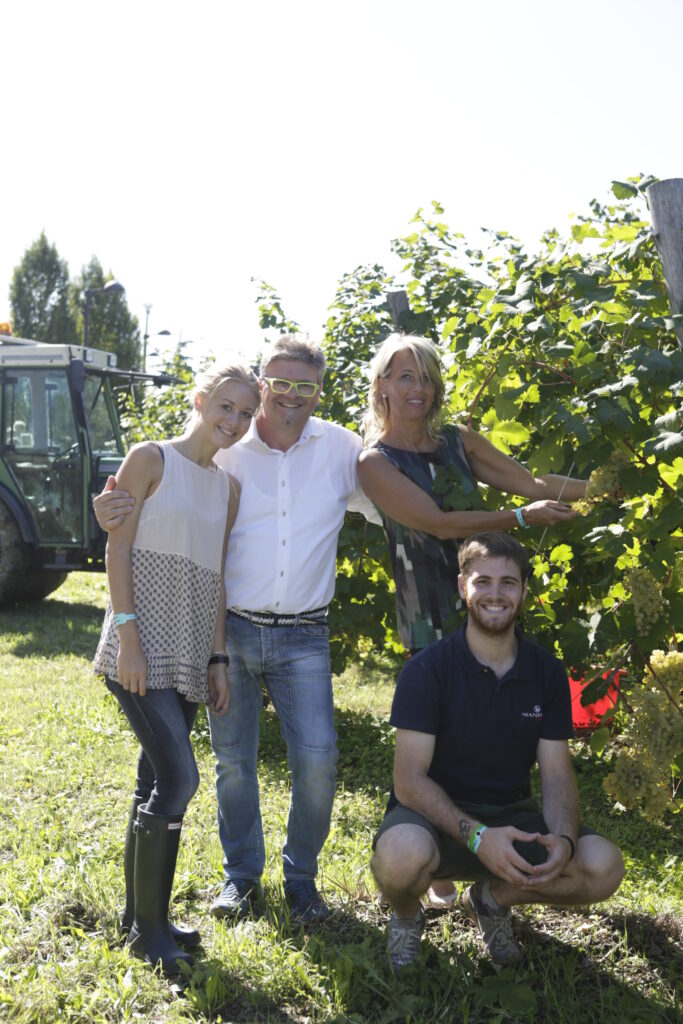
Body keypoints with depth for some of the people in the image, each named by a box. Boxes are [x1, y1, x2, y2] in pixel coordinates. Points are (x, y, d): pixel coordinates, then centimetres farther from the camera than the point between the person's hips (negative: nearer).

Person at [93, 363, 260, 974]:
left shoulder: (228, 487, 14)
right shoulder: (151, 459, -3)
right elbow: (117, 548, -8)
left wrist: (218, 658, 11)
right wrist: (128, 636, -15)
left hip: (188, 658, 7)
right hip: (144, 648, -6)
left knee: (157, 780, 11)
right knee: (179, 778, -13)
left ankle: (139, 914, 22)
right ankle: (149, 929, 0)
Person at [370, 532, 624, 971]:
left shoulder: (547, 672, 1)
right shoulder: (428, 670, -12)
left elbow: (557, 775, 0)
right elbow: (409, 781, -17)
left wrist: (564, 839, -22)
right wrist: (476, 836, -32)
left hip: (510, 816, 4)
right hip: (437, 815, -4)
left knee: (604, 866, -21)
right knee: (402, 854, -39)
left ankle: (491, 898, 9)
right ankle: (406, 914, 1)